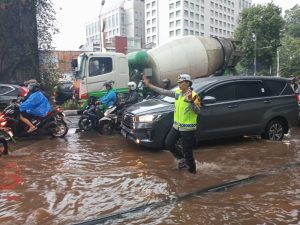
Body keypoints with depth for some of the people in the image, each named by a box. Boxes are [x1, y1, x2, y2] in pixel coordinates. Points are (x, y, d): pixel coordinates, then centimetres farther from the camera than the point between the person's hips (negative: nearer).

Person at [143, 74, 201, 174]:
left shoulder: (194, 96, -16)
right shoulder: (177, 93, 4)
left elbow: (197, 111, -24)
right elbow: (163, 91, 5)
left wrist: (191, 101, -40)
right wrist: (149, 85, 3)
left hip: (187, 128, -7)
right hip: (176, 126, 7)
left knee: (187, 151, 2)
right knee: (168, 143, 14)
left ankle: (191, 169, 24)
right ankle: (181, 159, 33)